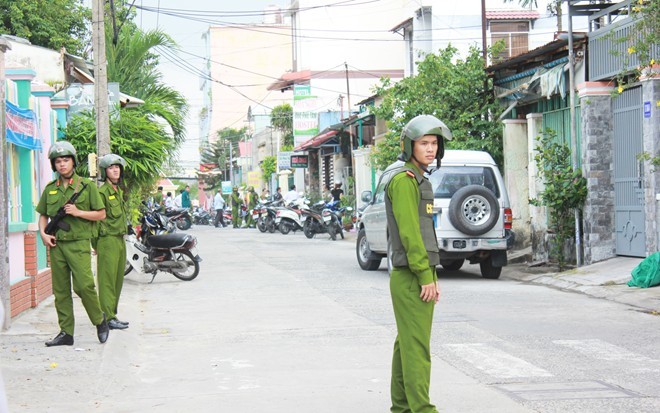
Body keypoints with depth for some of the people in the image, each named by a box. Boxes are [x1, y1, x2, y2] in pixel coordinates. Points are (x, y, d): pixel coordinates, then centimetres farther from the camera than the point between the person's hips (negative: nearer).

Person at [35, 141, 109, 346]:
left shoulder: (86, 186, 3)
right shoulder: (50, 189, 12)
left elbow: (101, 214, 3)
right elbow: (43, 215, 20)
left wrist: (78, 212, -10)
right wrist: (43, 233, 2)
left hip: (79, 244, -4)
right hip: (56, 245, 4)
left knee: (84, 286, -15)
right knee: (60, 290, 4)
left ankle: (100, 321, 7)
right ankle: (66, 333, 11)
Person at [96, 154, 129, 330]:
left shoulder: (119, 192, 17)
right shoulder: (102, 192, -10)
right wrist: (96, 244, -13)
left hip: (120, 241, 9)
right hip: (108, 240, -9)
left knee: (118, 280, 11)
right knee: (107, 280, -7)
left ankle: (112, 314, 17)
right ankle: (108, 318, -5)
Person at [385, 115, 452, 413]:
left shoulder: (419, 180, 18)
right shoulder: (403, 180, -13)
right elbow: (409, 232, -19)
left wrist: (431, 275, 19)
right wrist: (425, 276, -19)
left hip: (417, 277, 10)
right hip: (411, 279, -10)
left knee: (407, 344, 12)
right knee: (416, 346, -10)